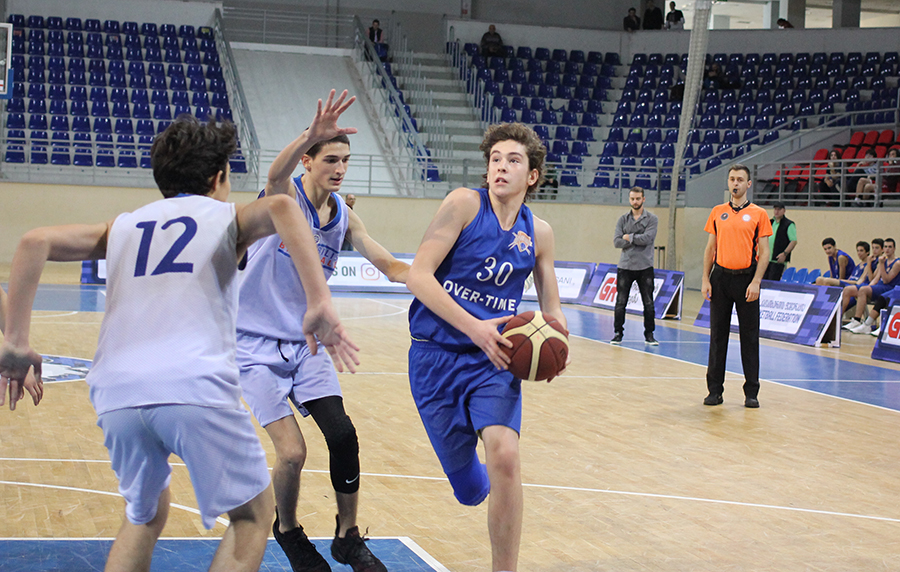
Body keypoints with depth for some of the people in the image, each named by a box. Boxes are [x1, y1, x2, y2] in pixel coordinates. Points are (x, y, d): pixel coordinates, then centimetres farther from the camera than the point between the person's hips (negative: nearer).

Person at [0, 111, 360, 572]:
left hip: (117, 391, 4)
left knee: (144, 515, 28)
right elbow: (281, 206, -8)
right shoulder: (227, 217, 15)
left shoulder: (124, 226, 25)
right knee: (252, 516, 15)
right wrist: (320, 304, -14)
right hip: (196, 385, -4)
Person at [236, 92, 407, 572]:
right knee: (292, 452, -12)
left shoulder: (344, 217, 4)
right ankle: (288, 530, 18)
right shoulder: (285, 196, -14)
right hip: (258, 344, -5)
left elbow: (390, 266, 3)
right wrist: (313, 133, -58)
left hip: (306, 343, 5)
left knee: (343, 436, -7)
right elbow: (276, 174, -39)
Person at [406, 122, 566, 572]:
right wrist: (474, 327, -22)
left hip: (494, 358, 2)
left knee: (504, 455, -26)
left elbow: (551, 309, 16)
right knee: (471, 490, 3)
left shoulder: (539, 233, 7)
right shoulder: (464, 204, -6)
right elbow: (418, 276, -12)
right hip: (437, 356, -2)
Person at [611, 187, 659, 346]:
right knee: (620, 302, 1)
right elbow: (617, 241, -3)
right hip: (625, 267, 2)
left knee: (648, 303, 1)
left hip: (645, 267, -2)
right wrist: (637, 240, -12)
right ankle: (618, 333, 11)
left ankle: (649, 334, 10)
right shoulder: (623, 219, 9)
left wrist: (629, 237, -7)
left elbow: (648, 238, -13)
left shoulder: (651, 219, 2)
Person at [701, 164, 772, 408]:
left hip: (746, 278, -2)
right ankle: (715, 390, 12)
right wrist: (705, 280, 2)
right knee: (717, 334, 5)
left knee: (749, 337, 1)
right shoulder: (717, 212, 9)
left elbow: (764, 252, -2)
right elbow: (710, 247, 11)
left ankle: (751, 392, 8)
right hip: (720, 277, 2)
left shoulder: (758, 214, 1)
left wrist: (756, 282, -12)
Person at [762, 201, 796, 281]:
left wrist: (784, 254, -19)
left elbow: (794, 241, -10)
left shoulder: (789, 224, -4)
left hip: (778, 260, -7)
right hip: (767, 259, 7)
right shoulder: (770, 222, 16)